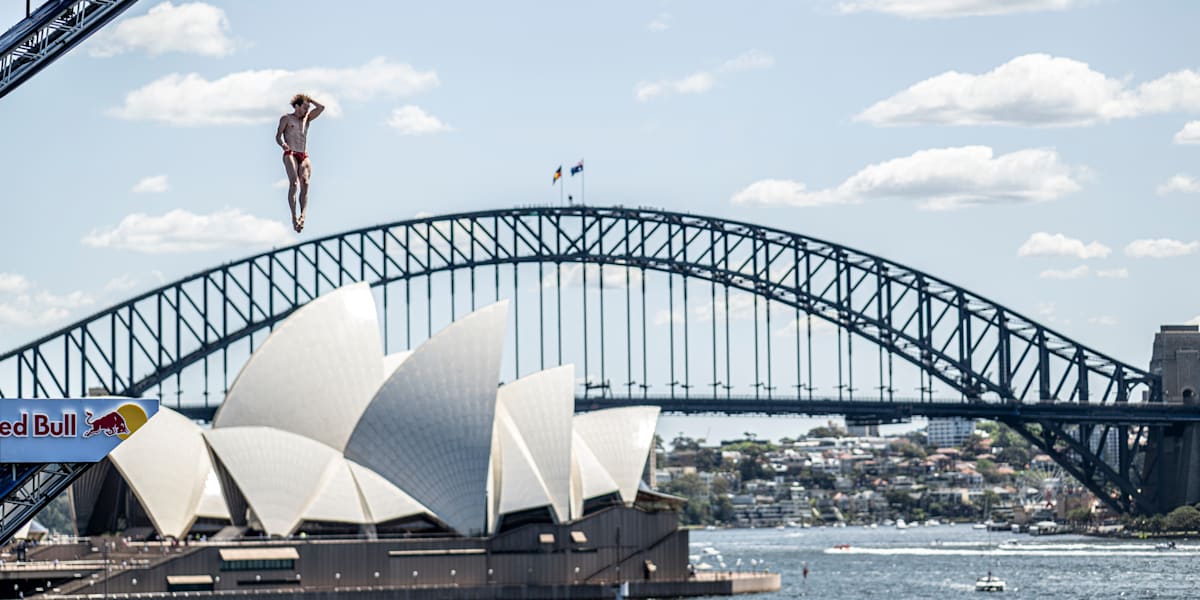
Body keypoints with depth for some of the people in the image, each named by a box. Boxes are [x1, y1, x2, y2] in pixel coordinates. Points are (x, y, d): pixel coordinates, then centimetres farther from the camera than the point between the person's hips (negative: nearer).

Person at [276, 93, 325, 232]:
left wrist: (308, 99, 21)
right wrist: (283, 144, -17)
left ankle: (303, 215, -35)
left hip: (304, 157, 4)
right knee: (294, 182, -23)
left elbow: (321, 108, 19)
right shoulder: (286, 118, 12)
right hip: (290, 154, -4)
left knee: (305, 182, -20)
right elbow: (278, 136, 4)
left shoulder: (306, 118, 25)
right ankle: (294, 216, -29)